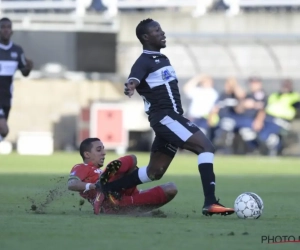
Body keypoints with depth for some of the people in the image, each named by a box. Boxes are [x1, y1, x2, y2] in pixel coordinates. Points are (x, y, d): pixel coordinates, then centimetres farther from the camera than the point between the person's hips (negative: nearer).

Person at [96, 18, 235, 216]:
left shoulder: (163, 59, 18)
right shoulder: (144, 61, -11)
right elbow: (135, 77, -33)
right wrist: (131, 86, -55)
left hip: (173, 118, 9)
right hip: (165, 118, -9)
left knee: (154, 172, 12)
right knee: (206, 146, -21)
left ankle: (106, 188, 20)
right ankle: (210, 203, -29)